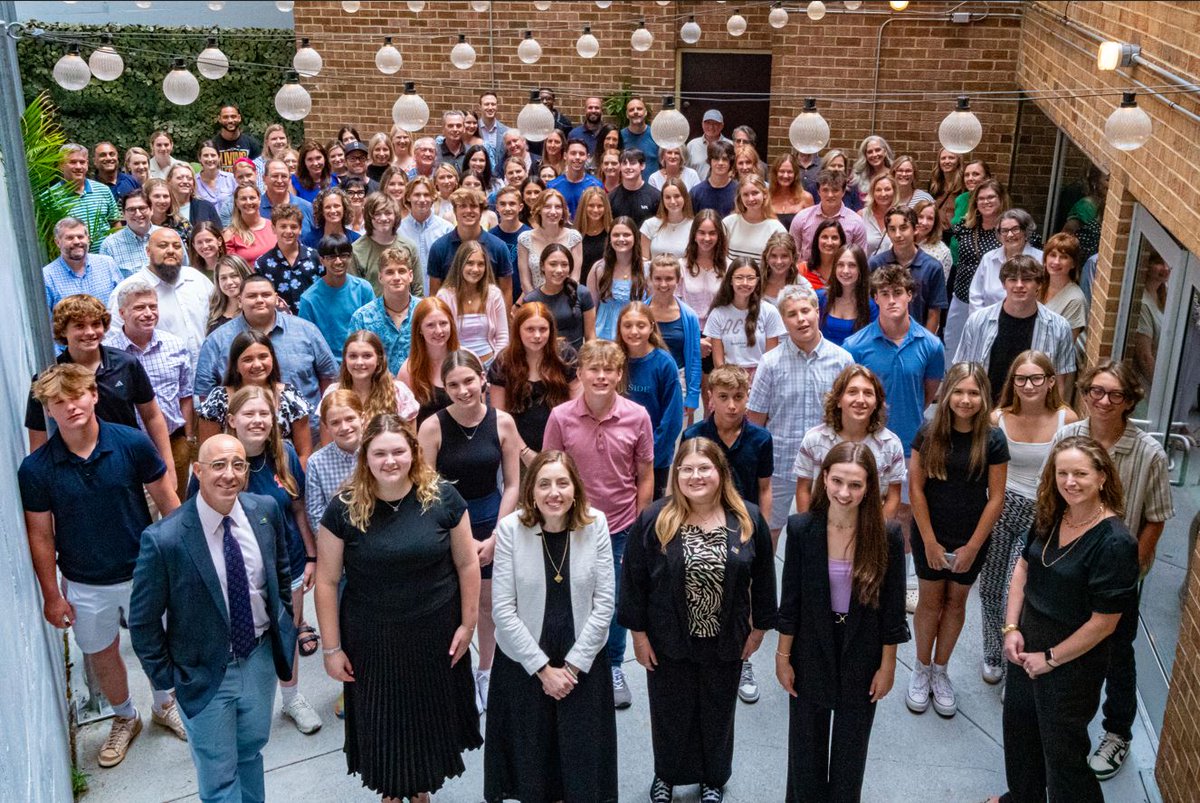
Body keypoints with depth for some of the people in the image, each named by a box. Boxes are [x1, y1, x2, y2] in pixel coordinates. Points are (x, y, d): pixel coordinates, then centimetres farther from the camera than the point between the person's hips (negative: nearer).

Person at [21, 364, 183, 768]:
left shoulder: (133, 443, -17)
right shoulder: (35, 469, -15)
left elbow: (166, 500, -7)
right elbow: (40, 535, -6)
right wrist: (51, 595, -2)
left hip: (143, 571, 0)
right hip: (85, 586, 1)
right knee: (101, 656, 20)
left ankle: (165, 704, 48)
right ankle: (125, 719, 47)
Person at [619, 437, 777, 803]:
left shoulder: (749, 520, -8)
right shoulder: (653, 521, -13)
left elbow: (762, 578, 1)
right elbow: (634, 580, -8)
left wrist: (759, 627, 4)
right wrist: (638, 633, -7)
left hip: (725, 643, 1)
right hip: (667, 642, -1)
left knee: (717, 713, 19)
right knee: (670, 713, 17)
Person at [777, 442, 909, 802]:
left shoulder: (887, 534, -16)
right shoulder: (801, 528, -14)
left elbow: (892, 605, -7)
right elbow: (790, 599, -6)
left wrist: (888, 665, -3)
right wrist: (783, 656, -2)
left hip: (862, 658, 0)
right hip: (811, 654, 1)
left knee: (851, 748, 18)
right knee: (806, 744, 18)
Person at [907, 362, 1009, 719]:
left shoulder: (993, 440, -11)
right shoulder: (929, 434, -11)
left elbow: (996, 498, -8)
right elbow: (916, 488, -8)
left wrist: (972, 547, -8)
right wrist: (930, 541, -9)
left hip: (971, 539, 1)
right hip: (930, 536, 0)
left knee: (956, 601, 14)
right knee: (930, 600, 10)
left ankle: (940, 670, 31)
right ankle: (922, 670, 28)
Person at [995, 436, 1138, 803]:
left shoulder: (1115, 543, -25)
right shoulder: (1049, 517, -5)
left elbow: (1104, 621, -21)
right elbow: (1023, 566, 7)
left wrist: (1050, 659, -13)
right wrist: (1012, 629, -2)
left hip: (1073, 660, -7)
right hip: (1026, 644, 7)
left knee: (1061, 748, 9)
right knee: (1018, 726, 25)